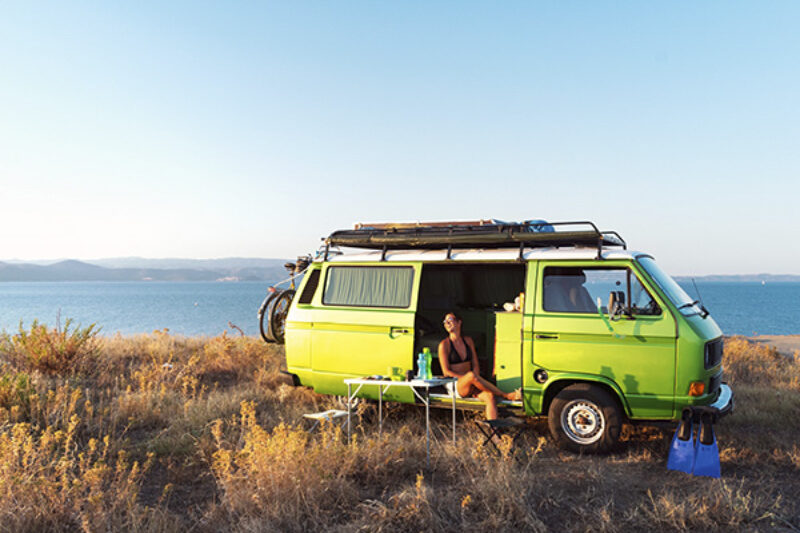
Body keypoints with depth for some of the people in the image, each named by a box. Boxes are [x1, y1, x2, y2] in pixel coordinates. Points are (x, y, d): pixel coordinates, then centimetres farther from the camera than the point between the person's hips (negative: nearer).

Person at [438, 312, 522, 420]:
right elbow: (446, 371, -9)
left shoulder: (468, 341, 12)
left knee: (490, 396, -27)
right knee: (471, 375, -37)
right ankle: (506, 395, -28)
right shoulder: (444, 345, -3)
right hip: (455, 386, -4)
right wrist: (468, 378, -18)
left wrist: (475, 378, -11)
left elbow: (475, 365, 10)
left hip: (470, 386, 4)